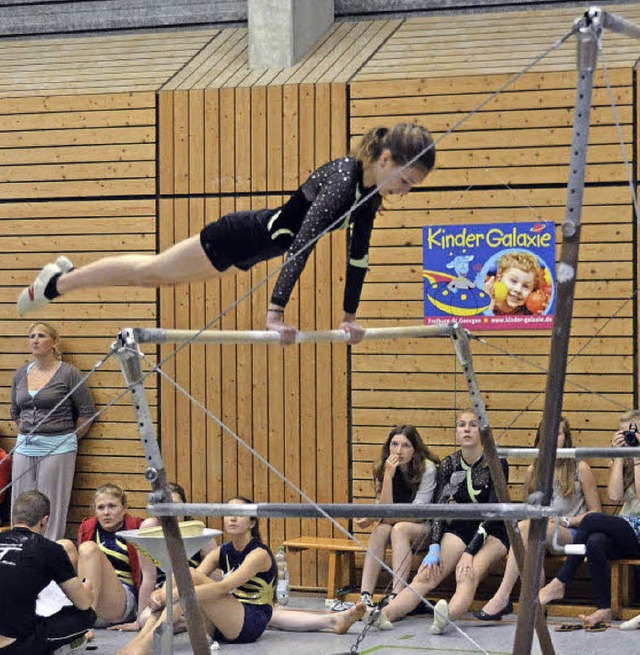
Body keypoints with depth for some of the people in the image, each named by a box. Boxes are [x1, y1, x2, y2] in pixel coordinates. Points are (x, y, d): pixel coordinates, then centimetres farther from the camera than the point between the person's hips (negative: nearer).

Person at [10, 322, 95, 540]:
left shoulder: (68, 374, -4)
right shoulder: (21, 375, 11)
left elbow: (87, 413, 0)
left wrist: (68, 439, 4)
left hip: (57, 448, -5)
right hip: (24, 448, 5)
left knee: (52, 509, -4)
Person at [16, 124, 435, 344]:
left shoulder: (370, 190, -6)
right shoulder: (343, 180, -33)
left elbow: (358, 254, 6)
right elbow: (303, 243, -39)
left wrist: (351, 315, 8)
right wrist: (276, 313, -43)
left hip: (256, 247, 8)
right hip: (241, 237, -8)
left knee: (157, 275, 23)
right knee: (151, 272, 9)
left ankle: (68, 273, 40)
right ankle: (57, 283, 27)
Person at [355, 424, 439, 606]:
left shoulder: (427, 468, -18)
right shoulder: (382, 470, -5)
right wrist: (388, 476, -26)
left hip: (426, 528, -4)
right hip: (398, 523, 4)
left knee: (399, 529, -32)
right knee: (381, 529, -27)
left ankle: (397, 596, -42)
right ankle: (365, 596, -37)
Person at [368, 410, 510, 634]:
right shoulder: (448, 465, 2)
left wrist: (470, 552, -27)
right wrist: (434, 547, -19)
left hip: (492, 532, -4)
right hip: (461, 529, 4)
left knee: (468, 574, -36)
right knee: (426, 576, -21)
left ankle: (449, 615, -66)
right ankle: (385, 614, -46)